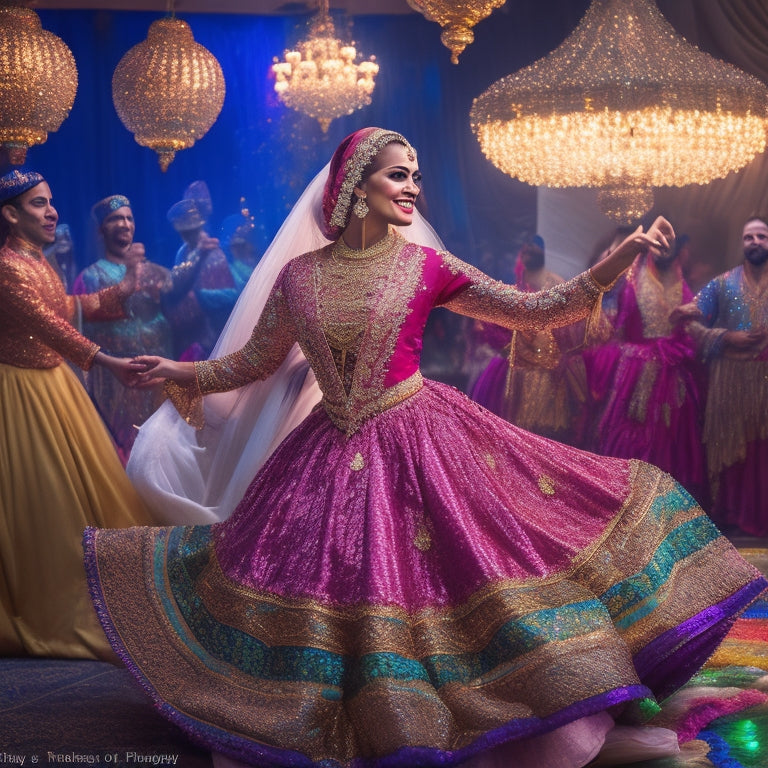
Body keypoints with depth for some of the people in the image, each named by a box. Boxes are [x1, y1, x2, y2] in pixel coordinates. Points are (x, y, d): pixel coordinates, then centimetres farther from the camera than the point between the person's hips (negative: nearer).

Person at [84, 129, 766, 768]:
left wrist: (618, 260, -10)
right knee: (340, 580, 5)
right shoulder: (298, 274, 0)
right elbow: (257, 359, 12)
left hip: (422, 440, -1)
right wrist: (183, 373, 4)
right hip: (334, 454, 1)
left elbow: (533, 311, -3)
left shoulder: (426, 266, -2)